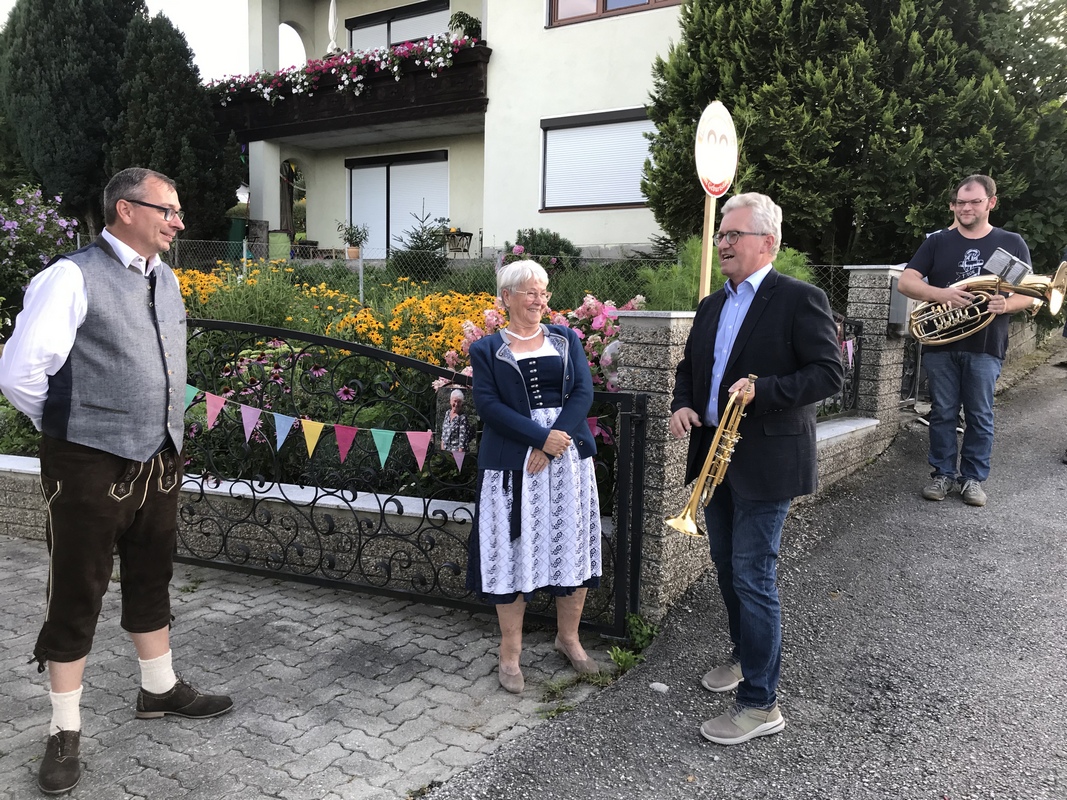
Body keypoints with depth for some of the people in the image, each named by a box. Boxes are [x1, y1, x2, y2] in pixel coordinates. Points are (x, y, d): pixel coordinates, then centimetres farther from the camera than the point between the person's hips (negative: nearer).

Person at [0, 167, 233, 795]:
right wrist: (70, 427, -4)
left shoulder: (166, 279, 9)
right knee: (77, 596, 6)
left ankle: (160, 689, 38)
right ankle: (66, 730, 22)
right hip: (91, 467, -7)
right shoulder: (73, 277, -14)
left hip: (159, 461, 7)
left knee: (152, 581, 20)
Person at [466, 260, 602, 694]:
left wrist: (557, 441, -14)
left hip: (568, 457, 3)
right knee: (513, 550, 3)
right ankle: (510, 651, 18)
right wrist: (542, 438, -18)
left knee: (572, 545, 9)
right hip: (512, 463, -2)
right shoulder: (486, 349, 3)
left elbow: (583, 392, 0)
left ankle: (569, 638, 29)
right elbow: (488, 405, -8)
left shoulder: (566, 339, 10)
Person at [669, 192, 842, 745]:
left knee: (753, 578, -5)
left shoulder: (800, 300, -9)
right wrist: (682, 404, 0)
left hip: (766, 463, -8)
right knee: (727, 569, 19)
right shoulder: (711, 307, 13)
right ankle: (746, 657, 40)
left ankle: (760, 704, 7)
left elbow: (829, 373, -15)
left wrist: (761, 391, -24)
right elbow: (689, 366, 20)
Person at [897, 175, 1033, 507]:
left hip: (985, 346, 0)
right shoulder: (937, 243, 6)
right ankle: (943, 473, 18)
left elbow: (1029, 293, 5)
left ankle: (973, 478, 16)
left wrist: (1006, 304, -19)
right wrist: (941, 294, -21)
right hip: (941, 344, 1)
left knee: (979, 415, 5)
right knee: (943, 413, 6)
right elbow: (905, 282, -3)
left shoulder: (1011, 243, 6)